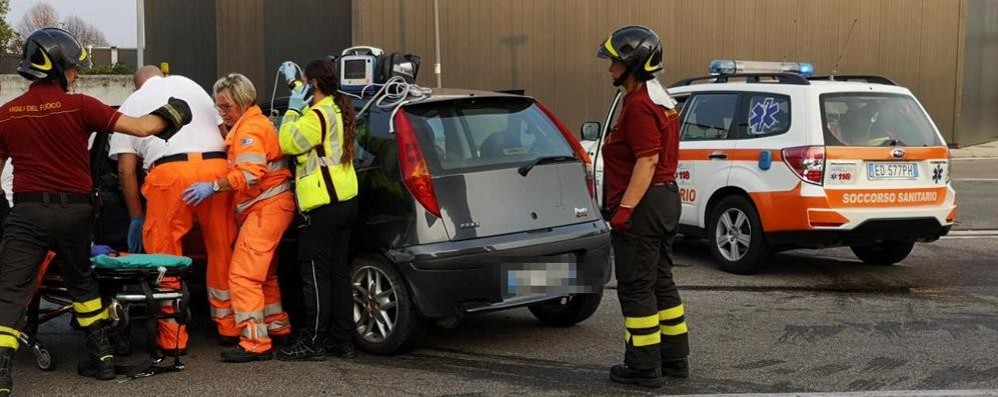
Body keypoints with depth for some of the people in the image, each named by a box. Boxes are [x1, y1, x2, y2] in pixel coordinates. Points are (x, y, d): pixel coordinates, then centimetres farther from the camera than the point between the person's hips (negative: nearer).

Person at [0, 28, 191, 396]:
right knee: (81, 281, 23)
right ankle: (102, 355, 31)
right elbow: (141, 128, -7)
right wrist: (169, 115, 11)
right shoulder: (79, 106, -6)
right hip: (74, 210, 1)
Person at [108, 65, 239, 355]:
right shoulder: (189, 84, 27)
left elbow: (126, 170, 14)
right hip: (216, 166, 3)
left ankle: (173, 339, 5)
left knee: (165, 253, 5)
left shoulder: (130, 105, 21)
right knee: (221, 250, 13)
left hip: (169, 171, -3)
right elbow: (224, 133, 22)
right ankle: (228, 327, 21)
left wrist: (137, 217, 19)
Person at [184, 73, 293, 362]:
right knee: (264, 273, 21)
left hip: (267, 206, -11)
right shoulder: (252, 124, 22)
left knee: (243, 274, -14)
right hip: (267, 207, 11)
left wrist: (213, 186, -28)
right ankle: (278, 327, 31)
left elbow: (250, 174, -25)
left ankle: (255, 343, -17)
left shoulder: (250, 128, -11)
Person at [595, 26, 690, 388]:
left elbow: (648, 160, -25)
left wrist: (624, 208, -25)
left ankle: (644, 367, 2)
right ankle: (674, 358, 23)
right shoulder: (660, 100, 16)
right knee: (660, 282, 17)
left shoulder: (640, 105, -18)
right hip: (666, 198, 11)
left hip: (643, 204, -11)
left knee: (636, 287, -3)